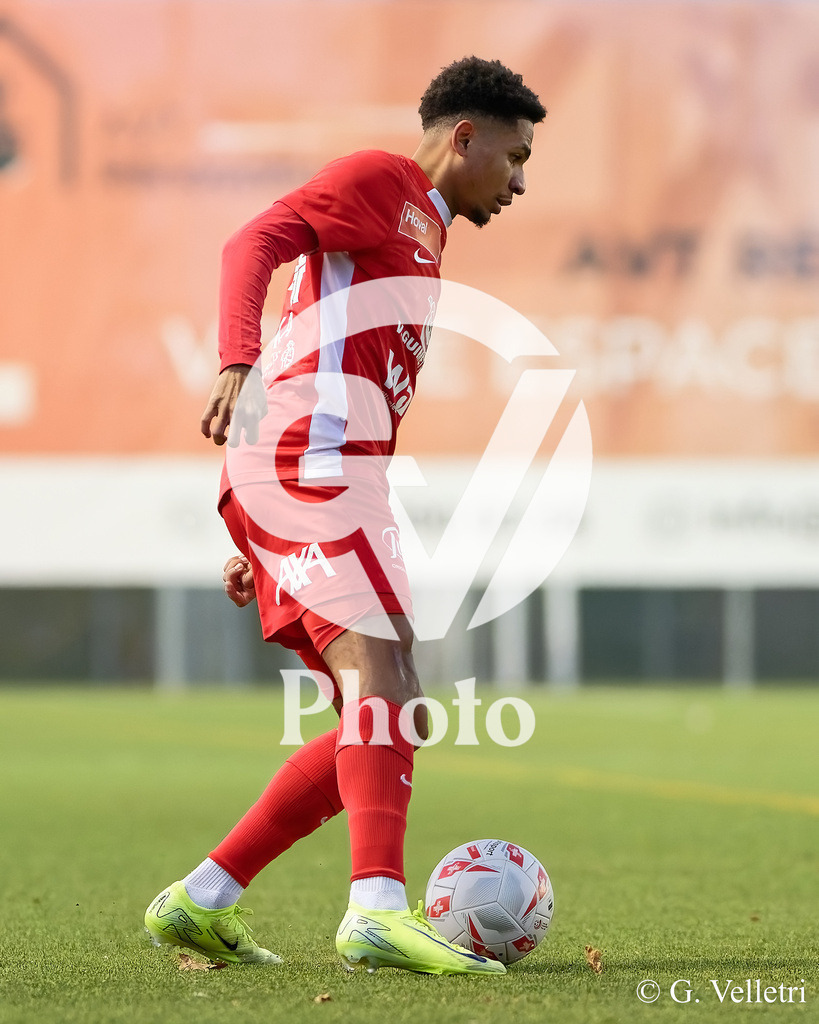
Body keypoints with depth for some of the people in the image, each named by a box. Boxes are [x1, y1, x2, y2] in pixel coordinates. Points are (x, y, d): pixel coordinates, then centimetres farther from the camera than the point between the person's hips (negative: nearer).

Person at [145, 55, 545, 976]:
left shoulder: (416, 234, 33)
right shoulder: (378, 180, 4)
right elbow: (255, 243, -14)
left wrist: (260, 545, 30)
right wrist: (237, 363, -32)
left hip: (316, 477, 10)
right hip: (308, 461, -9)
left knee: (382, 723, 4)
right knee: (382, 675, -22)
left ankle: (199, 902, 4)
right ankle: (378, 909, -35)